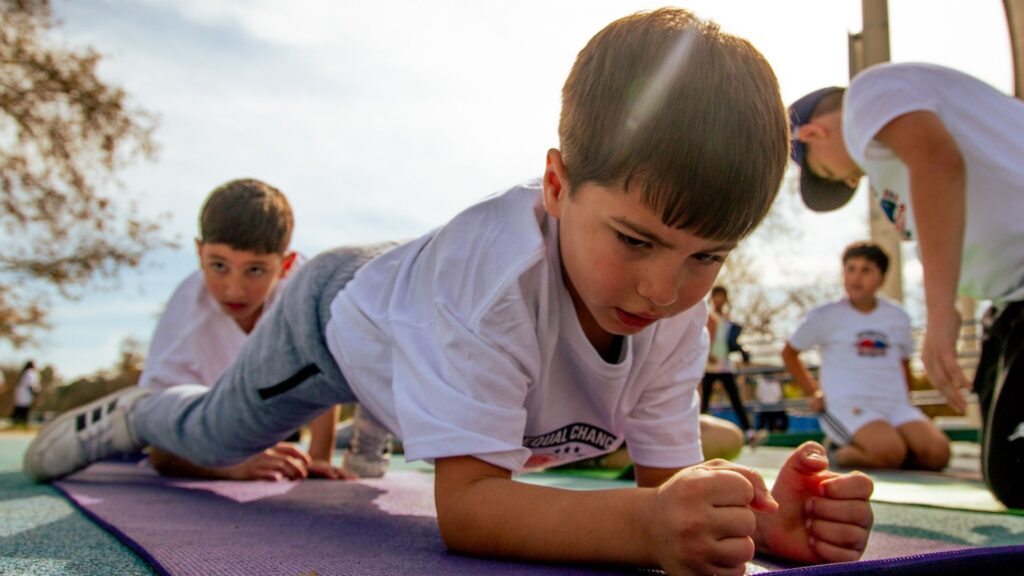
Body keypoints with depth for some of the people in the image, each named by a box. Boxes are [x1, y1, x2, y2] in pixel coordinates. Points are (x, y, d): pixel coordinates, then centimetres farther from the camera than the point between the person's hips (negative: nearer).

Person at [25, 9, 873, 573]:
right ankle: (127, 414, 51)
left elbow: (669, 474, -30)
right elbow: (463, 503, -52)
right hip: (340, 307, -5)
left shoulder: (682, 308, -30)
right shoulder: (490, 267, -50)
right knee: (213, 437, 21)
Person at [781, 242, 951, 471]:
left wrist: (904, 397, 14)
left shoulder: (898, 317, 15)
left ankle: (863, 450, -1)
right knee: (890, 451, -33)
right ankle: (843, 453, -2)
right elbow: (789, 353, 14)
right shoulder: (825, 316, 4)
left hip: (896, 406, 5)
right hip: (846, 405, -5)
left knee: (938, 453, -23)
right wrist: (814, 392, 6)